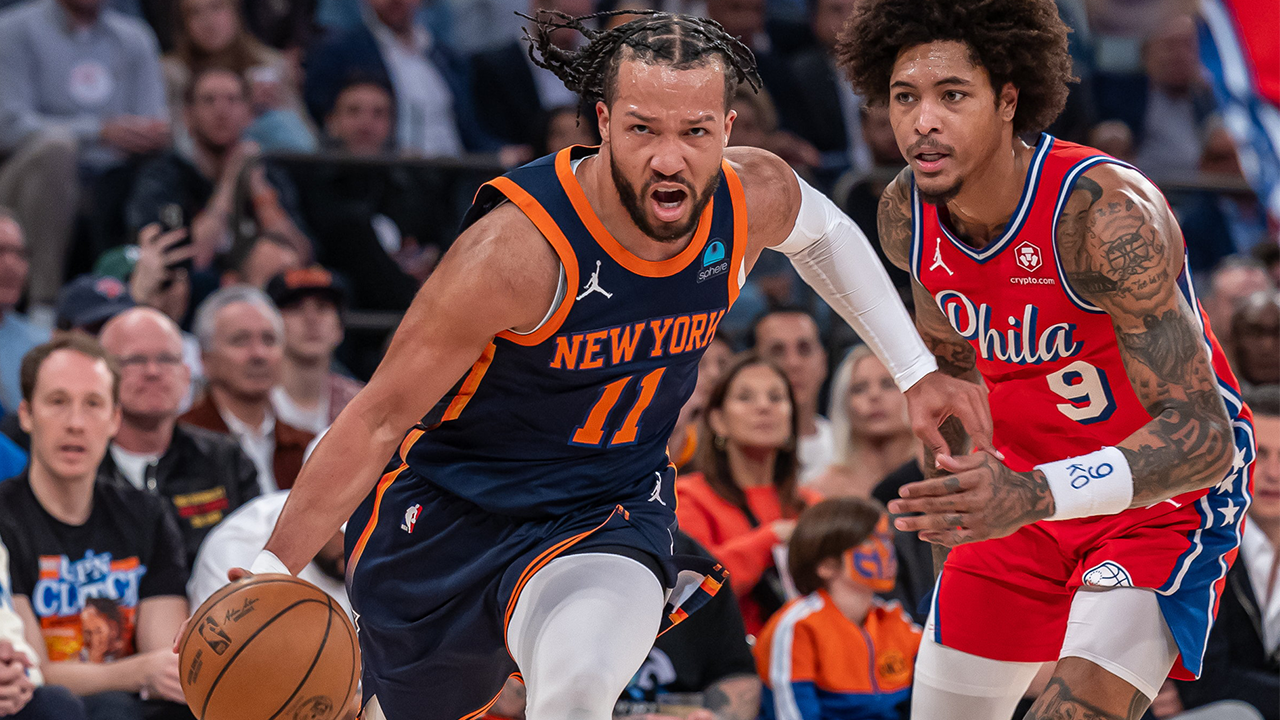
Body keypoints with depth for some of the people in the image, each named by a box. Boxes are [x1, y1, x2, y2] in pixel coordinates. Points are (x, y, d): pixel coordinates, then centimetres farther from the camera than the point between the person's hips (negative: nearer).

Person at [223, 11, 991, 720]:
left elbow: (821, 227, 14)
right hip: (449, 511, -2)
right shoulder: (520, 247, -30)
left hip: (610, 514, 2)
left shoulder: (754, 197, -14)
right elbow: (380, 417, -24)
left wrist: (917, 370, 17)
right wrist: (271, 571, -29)